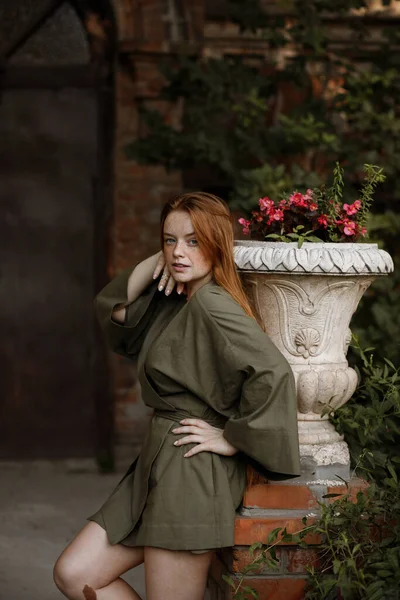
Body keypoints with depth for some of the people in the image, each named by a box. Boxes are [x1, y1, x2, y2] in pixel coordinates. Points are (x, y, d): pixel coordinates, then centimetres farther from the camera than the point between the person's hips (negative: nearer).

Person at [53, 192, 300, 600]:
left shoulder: (212, 304, -17)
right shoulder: (173, 299, 12)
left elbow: (273, 372, -28)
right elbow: (114, 311, 18)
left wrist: (233, 439, -17)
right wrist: (154, 264, 4)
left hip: (193, 474, -10)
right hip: (158, 466, 10)